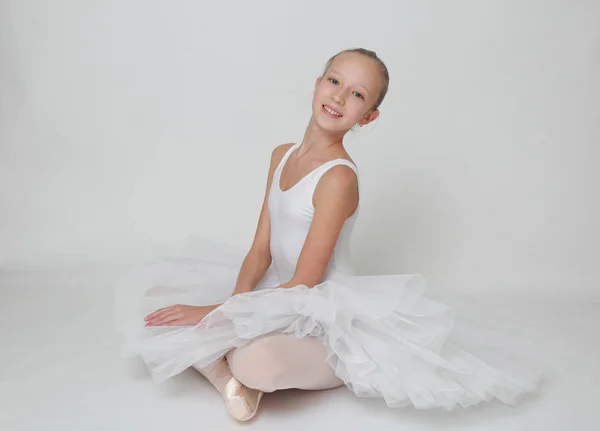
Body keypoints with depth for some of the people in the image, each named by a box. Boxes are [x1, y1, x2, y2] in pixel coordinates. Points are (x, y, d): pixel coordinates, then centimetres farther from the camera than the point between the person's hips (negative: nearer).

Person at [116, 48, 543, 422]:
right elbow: (261, 250, 3)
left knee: (258, 361, -39)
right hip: (276, 300, 8)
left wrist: (221, 313, -20)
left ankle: (243, 371, -5)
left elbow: (304, 284, -20)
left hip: (326, 320, -8)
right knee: (160, 301, 6)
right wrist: (234, 302, -15)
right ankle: (234, 376, -6)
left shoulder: (339, 177, -19)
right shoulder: (282, 155, 5)